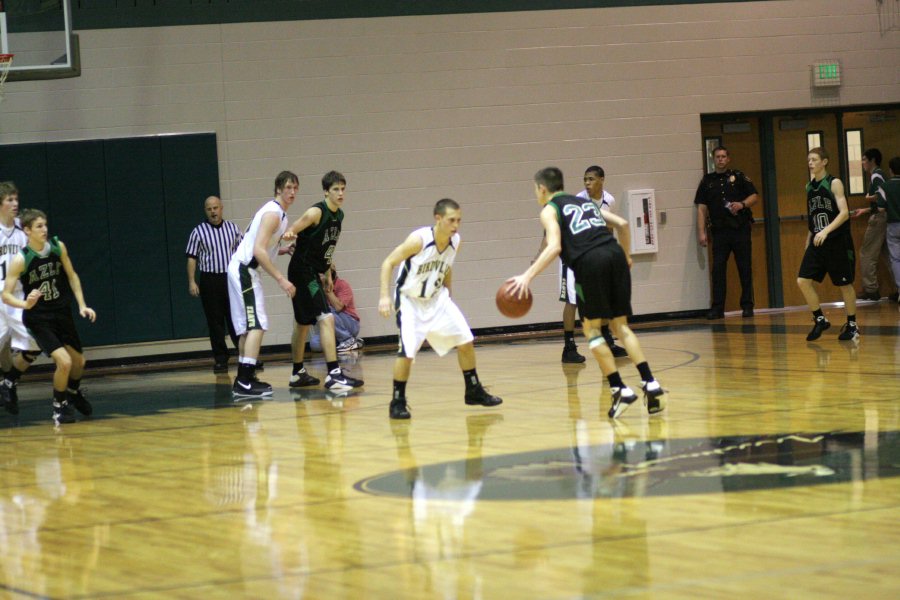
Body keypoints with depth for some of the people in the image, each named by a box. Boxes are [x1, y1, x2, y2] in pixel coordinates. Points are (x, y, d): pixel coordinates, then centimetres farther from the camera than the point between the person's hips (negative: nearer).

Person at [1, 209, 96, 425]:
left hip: (62, 313, 5)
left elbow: (71, 276, 7)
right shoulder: (21, 260, -21)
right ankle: (59, 406, 5)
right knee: (64, 361, -20)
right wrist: (26, 304, -38)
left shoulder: (58, 247, -7)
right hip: (38, 319, -5)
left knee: (78, 362, 17)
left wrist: (82, 305, 2)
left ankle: (73, 393, 50)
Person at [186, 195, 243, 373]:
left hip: (231, 278, 1)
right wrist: (192, 282, -7)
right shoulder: (199, 232, 1)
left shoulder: (232, 228, 8)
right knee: (215, 322, 1)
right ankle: (220, 359, 7)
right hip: (210, 281, -1)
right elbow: (192, 258, 1)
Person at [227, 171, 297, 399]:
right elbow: (258, 250, -25)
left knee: (247, 328, 14)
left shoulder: (279, 213, 16)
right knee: (257, 325, -16)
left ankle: (243, 380, 21)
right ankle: (245, 382, -22)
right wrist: (281, 279, -25)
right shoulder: (273, 213, -15)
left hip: (242, 270, 11)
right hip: (244, 269, -11)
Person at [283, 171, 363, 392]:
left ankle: (297, 374, 33)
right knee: (326, 318, -18)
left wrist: (328, 273, 24)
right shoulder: (317, 212, -17)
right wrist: (289, 234, -49)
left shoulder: (339, 215, 9)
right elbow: (293, 229, -26)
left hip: (314, 272, 9)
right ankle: (333, 375, -23)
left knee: (303, 323, 20)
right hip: (302, 271, -9)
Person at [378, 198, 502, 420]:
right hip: (410, 301, -6)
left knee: (465, 341, 5)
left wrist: (446, 293, 17)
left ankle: (474, 392, 22)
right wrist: (385, 296, -27)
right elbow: (388, 263, -20)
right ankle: (398, 402, -3)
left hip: (437, 298, 6)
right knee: (407, 351, -19)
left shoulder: (455, 241, -8)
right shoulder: (419, 240, -26)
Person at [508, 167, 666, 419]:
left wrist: (527, 276, -10)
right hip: (615, 255, 6)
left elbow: (554, 247, -6)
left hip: (590, 261, -5)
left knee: (591, 328, 7)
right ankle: (650, 384, 0)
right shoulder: (586, 202, 30)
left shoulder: (550, 210, 11)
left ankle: (620, 390, 0)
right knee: (620, 325, 13)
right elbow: (622, 224, 23)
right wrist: (625, 256, 38)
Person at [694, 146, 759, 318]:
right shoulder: (707, 181, 11)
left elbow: (754, 196, 6)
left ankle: (747, 306, 8)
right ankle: (717, 308, 0)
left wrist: (742, 204, -14)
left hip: (740, 228, -1)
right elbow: (701, 207, 8)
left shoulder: (738, 177, 7)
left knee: (745, 268, 1)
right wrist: (701, 232, 0)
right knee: (718, 269, -2)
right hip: (719, 231, 1)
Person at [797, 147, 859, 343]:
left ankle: (852, 325, 17)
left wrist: (826, 231, -29)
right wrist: (808, 241, 15)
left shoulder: (834, 183, -8)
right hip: (817, 242, 6)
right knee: (803, 281, -6)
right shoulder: (809, 187, 10)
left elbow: (844, 213, -17)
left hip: (837, 241, -6)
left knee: (844, 284, 3)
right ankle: (820, 320, 7)